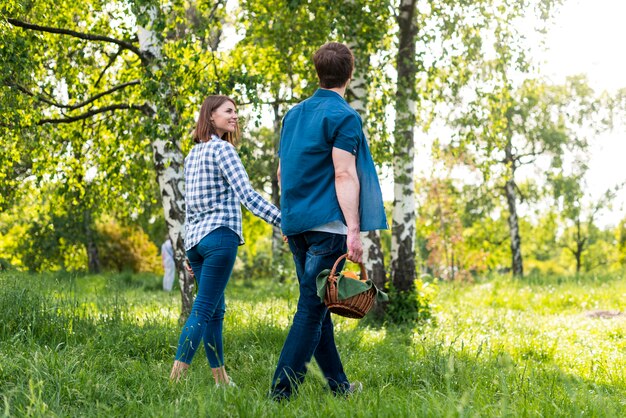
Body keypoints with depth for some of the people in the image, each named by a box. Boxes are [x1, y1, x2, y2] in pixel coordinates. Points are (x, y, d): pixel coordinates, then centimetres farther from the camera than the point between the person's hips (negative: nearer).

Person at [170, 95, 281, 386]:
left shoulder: (192, 154, 18)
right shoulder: (222, 148, -6)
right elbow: (247, 195, -16)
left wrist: (191, 251, 25)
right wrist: (285, 221, -21)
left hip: (194, 238, 8)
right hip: (220, 234, -8)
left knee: (216, 309, 12)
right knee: (203, 310, -9)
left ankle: (221, 379, 15)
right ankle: (175, 379, -14)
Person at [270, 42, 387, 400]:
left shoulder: (294, 114, 14)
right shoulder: (344, 117, -8)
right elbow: (344, 175, -16)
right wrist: (354, 231, -18)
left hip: (296, 223, 8)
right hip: (328, 223, -8)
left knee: (317, 305, 14)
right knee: (312, 308, -5)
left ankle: (338, 384, 25)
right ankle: (281, 391, -8)